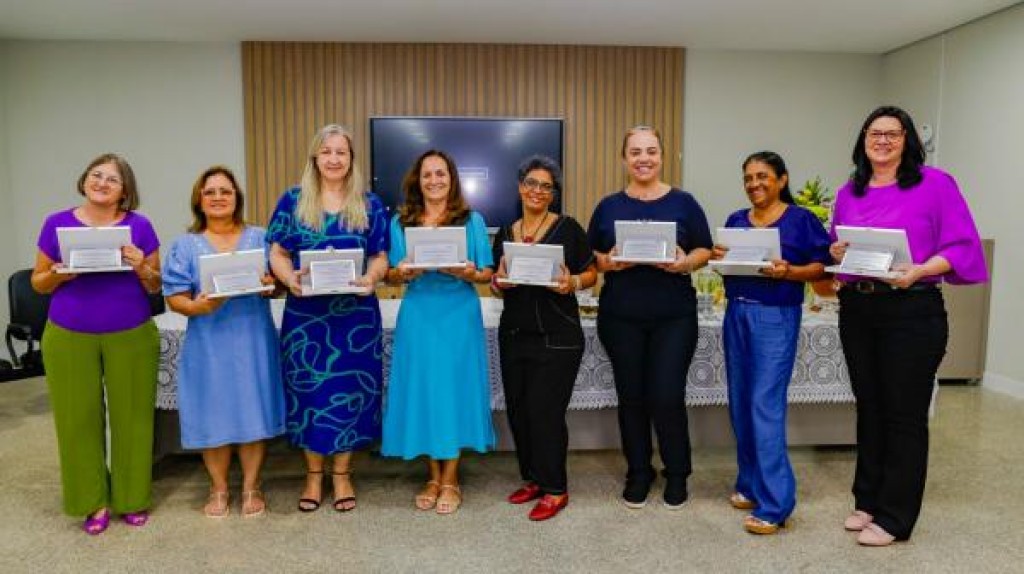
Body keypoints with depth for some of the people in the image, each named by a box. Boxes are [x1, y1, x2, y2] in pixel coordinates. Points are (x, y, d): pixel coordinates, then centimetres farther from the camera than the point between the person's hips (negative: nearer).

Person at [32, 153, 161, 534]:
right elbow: (39, 282, 8)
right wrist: (59, 275, -13)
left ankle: (133, 498, 22)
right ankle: (94, 501, 23)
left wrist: (141, 267, -16)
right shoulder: (57, 224, 3)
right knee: (79, 418, 6)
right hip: (69, 338, 1)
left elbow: (155, 287, 4)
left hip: (131, 337, -1)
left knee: (131, 415, 6)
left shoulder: (140, 226, 1)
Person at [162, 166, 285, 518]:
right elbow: (174, 297, 0)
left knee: (253, 412, 4)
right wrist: (197, 307, -20)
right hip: (208, 344, 0)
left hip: (253, 342, 0)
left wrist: (269, 284, -18)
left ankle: (251, 487, 20)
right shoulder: (185, 246, 6)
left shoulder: (259, 238, 8)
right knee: (213, 416, 6)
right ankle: (218, 489, 24)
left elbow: (279, 282, 5)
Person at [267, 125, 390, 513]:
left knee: (350, 389, 6)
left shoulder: (370, 205, 5)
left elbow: (381, 258, 4)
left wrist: (371, 278, -18)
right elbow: (278, 254, 3)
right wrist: (290, 278, -18)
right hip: (305, 313, 0)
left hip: (356, 313, 0)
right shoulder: (293, 201, 4)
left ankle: (342, 474, 23)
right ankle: (313, 474, 25)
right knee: (309, 390, 7)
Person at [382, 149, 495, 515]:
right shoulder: (401, 223, 8)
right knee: (422, 388, 4)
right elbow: (391, 276, 9)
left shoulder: (472, 221, 4)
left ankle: (450, 480, 15)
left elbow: (487, 274, 3)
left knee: (455, 387, 1)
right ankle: (433, 476, 21)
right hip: (418, 316, 2)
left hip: (459, 316, -1)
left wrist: (470, 273, -18)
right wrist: (402, 272, -12)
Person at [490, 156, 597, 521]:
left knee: (545, 410, -5)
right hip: (514, 335, 5)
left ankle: (555, 490, 11)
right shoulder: (505, 234, 10)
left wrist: (573, 282, -20)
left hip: (557, 337, -5)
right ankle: (533, 479, 27)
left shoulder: (568, 229, -3)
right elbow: (497, 287, 14)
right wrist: (499, 281, -8)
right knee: (517, 410, 9)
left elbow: (591, 274, 0)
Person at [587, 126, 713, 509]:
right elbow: (592, 257, 9)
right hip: (620, 317, 2)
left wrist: (685, 263, -15)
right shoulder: (608, 207, 8)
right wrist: (609, 262, -12)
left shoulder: (683, 203, 4)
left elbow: (705, 251, 5)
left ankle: (677, 475, 20)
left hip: (674, 317, -1)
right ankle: (638, 473, 27)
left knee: (668, 398, -3)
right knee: (631, 397, 9)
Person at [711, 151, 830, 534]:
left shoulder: (801, 220, -3)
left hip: (777, 318, -6)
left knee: (765, 406, -10)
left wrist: (788, 271, -23)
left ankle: (774, 503, -4)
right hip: (737, 314, 6)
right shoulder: (736, 221, 12)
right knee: (740, 404, 10)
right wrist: (718, 259, -4)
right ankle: (750, 484, 25)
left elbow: (821, 267, -6)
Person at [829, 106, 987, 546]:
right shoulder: (848, 193, 11)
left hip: (911, 311, -5)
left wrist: (917, 271, -23)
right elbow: (835, 249, 18)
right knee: (869, 407, 14)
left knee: (904, 414, 2)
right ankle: (867, 501, 28)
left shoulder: (935, 184, -4)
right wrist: (836, 253, -5)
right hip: (856, 310, 5)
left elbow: (963, 246, -8)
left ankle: (894, 517, 15)